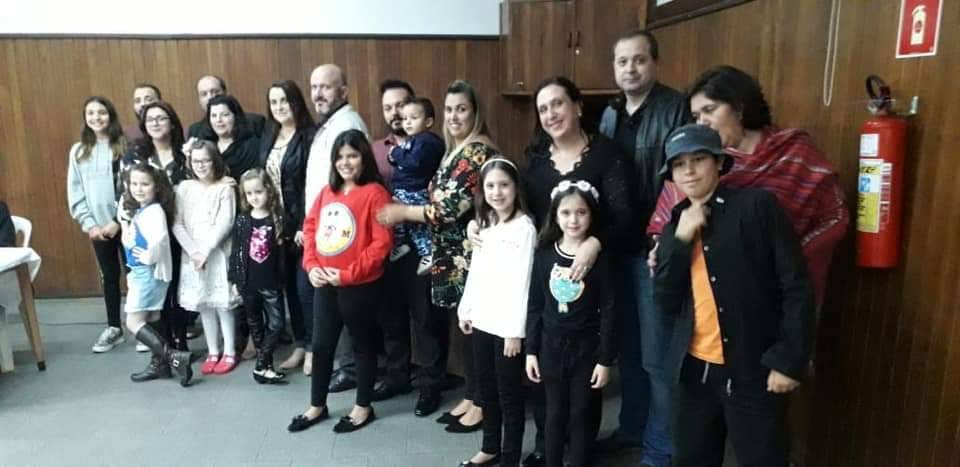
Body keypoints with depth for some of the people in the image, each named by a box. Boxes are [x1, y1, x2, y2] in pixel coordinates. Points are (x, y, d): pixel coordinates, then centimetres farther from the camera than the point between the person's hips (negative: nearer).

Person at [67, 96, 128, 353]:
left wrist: (119, 220, -13)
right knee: (109, 276, 13)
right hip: (98, 226, 4)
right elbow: (75, 192, 6)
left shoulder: (124, 146, -5)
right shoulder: (78, 151, 7)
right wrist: (89, 224, -3)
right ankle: (114, 328, 23)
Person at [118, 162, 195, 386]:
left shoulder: (154, 211, -20)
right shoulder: (137, 210, 10)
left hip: (149, 272, -10)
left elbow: (160, 238, -37)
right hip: (139, 272, 10)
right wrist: (124, 222, 5)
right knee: (145, 321, 16)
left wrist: (149, 257, -24)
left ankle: (176, 357, -10)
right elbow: (128, 241, 14)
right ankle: (159, 363, 26)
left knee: (133, 323, -7)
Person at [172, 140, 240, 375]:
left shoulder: (225, 188, -4)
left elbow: (225, 224, -11)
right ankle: (213, 352, 20)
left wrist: (206, 250, -16)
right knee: (203, 305, 9)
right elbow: (177, 224, 1)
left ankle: (229, 353, 11)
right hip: (192, 254, 4)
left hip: (218, 254, -3)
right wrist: (194, 250, -10)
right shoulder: (184, 188, 6)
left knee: (223, 303, -1)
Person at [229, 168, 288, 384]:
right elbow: (235, 251, 4)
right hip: (248, 282, 2)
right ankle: (263, 366, 24)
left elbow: (283, 251, -3)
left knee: (276, 324, -4)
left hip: (271, 283, -2)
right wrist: (234, 279, 2)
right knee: (255, 324, 12)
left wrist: (282, 279, -7)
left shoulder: (278, 219, -4)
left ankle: (262, 365, 8)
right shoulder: (241, 220, 0)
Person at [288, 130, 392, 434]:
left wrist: (348, 274, -18)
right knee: (321, 345, 15)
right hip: (324, 284, 6)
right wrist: (311, 265, -3)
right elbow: (310, 228, 12)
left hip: (360, 286, -6)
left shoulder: (375, 193, -13)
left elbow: (382, 242, -17)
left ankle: (363, 408, 26)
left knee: (362, 345, 10)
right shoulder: (327, 192, 9)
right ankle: (317, 406, 33)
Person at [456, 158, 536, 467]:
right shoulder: (483, 223, 10)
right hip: (481, 320, 7)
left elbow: (523, 282, -16)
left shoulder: (524, 227, -13)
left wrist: (516, 330, -17)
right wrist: (465, 309, 13)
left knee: (509, 392, 5)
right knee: (485, 388, 18)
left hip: (507, 324, -7)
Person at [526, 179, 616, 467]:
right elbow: (535, 306, 2)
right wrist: (531, 350, 2)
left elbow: (608, 311, -7)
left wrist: (605, 359, -8)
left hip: (586, 346, -2)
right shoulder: (545, 254, -2)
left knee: (581, 415, 10)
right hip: (551, 345, 2)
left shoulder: (599, 257, -9)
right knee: (555, 413, 15)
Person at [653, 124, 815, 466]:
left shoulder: (757, 206, -7)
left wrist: (789, 361, -12)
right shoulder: (676, 225, 8)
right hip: (695, 368, 5)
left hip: (752, 370, -5)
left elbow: (797, 288, -9)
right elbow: (666, 303, 0)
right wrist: (680, 240, -10)